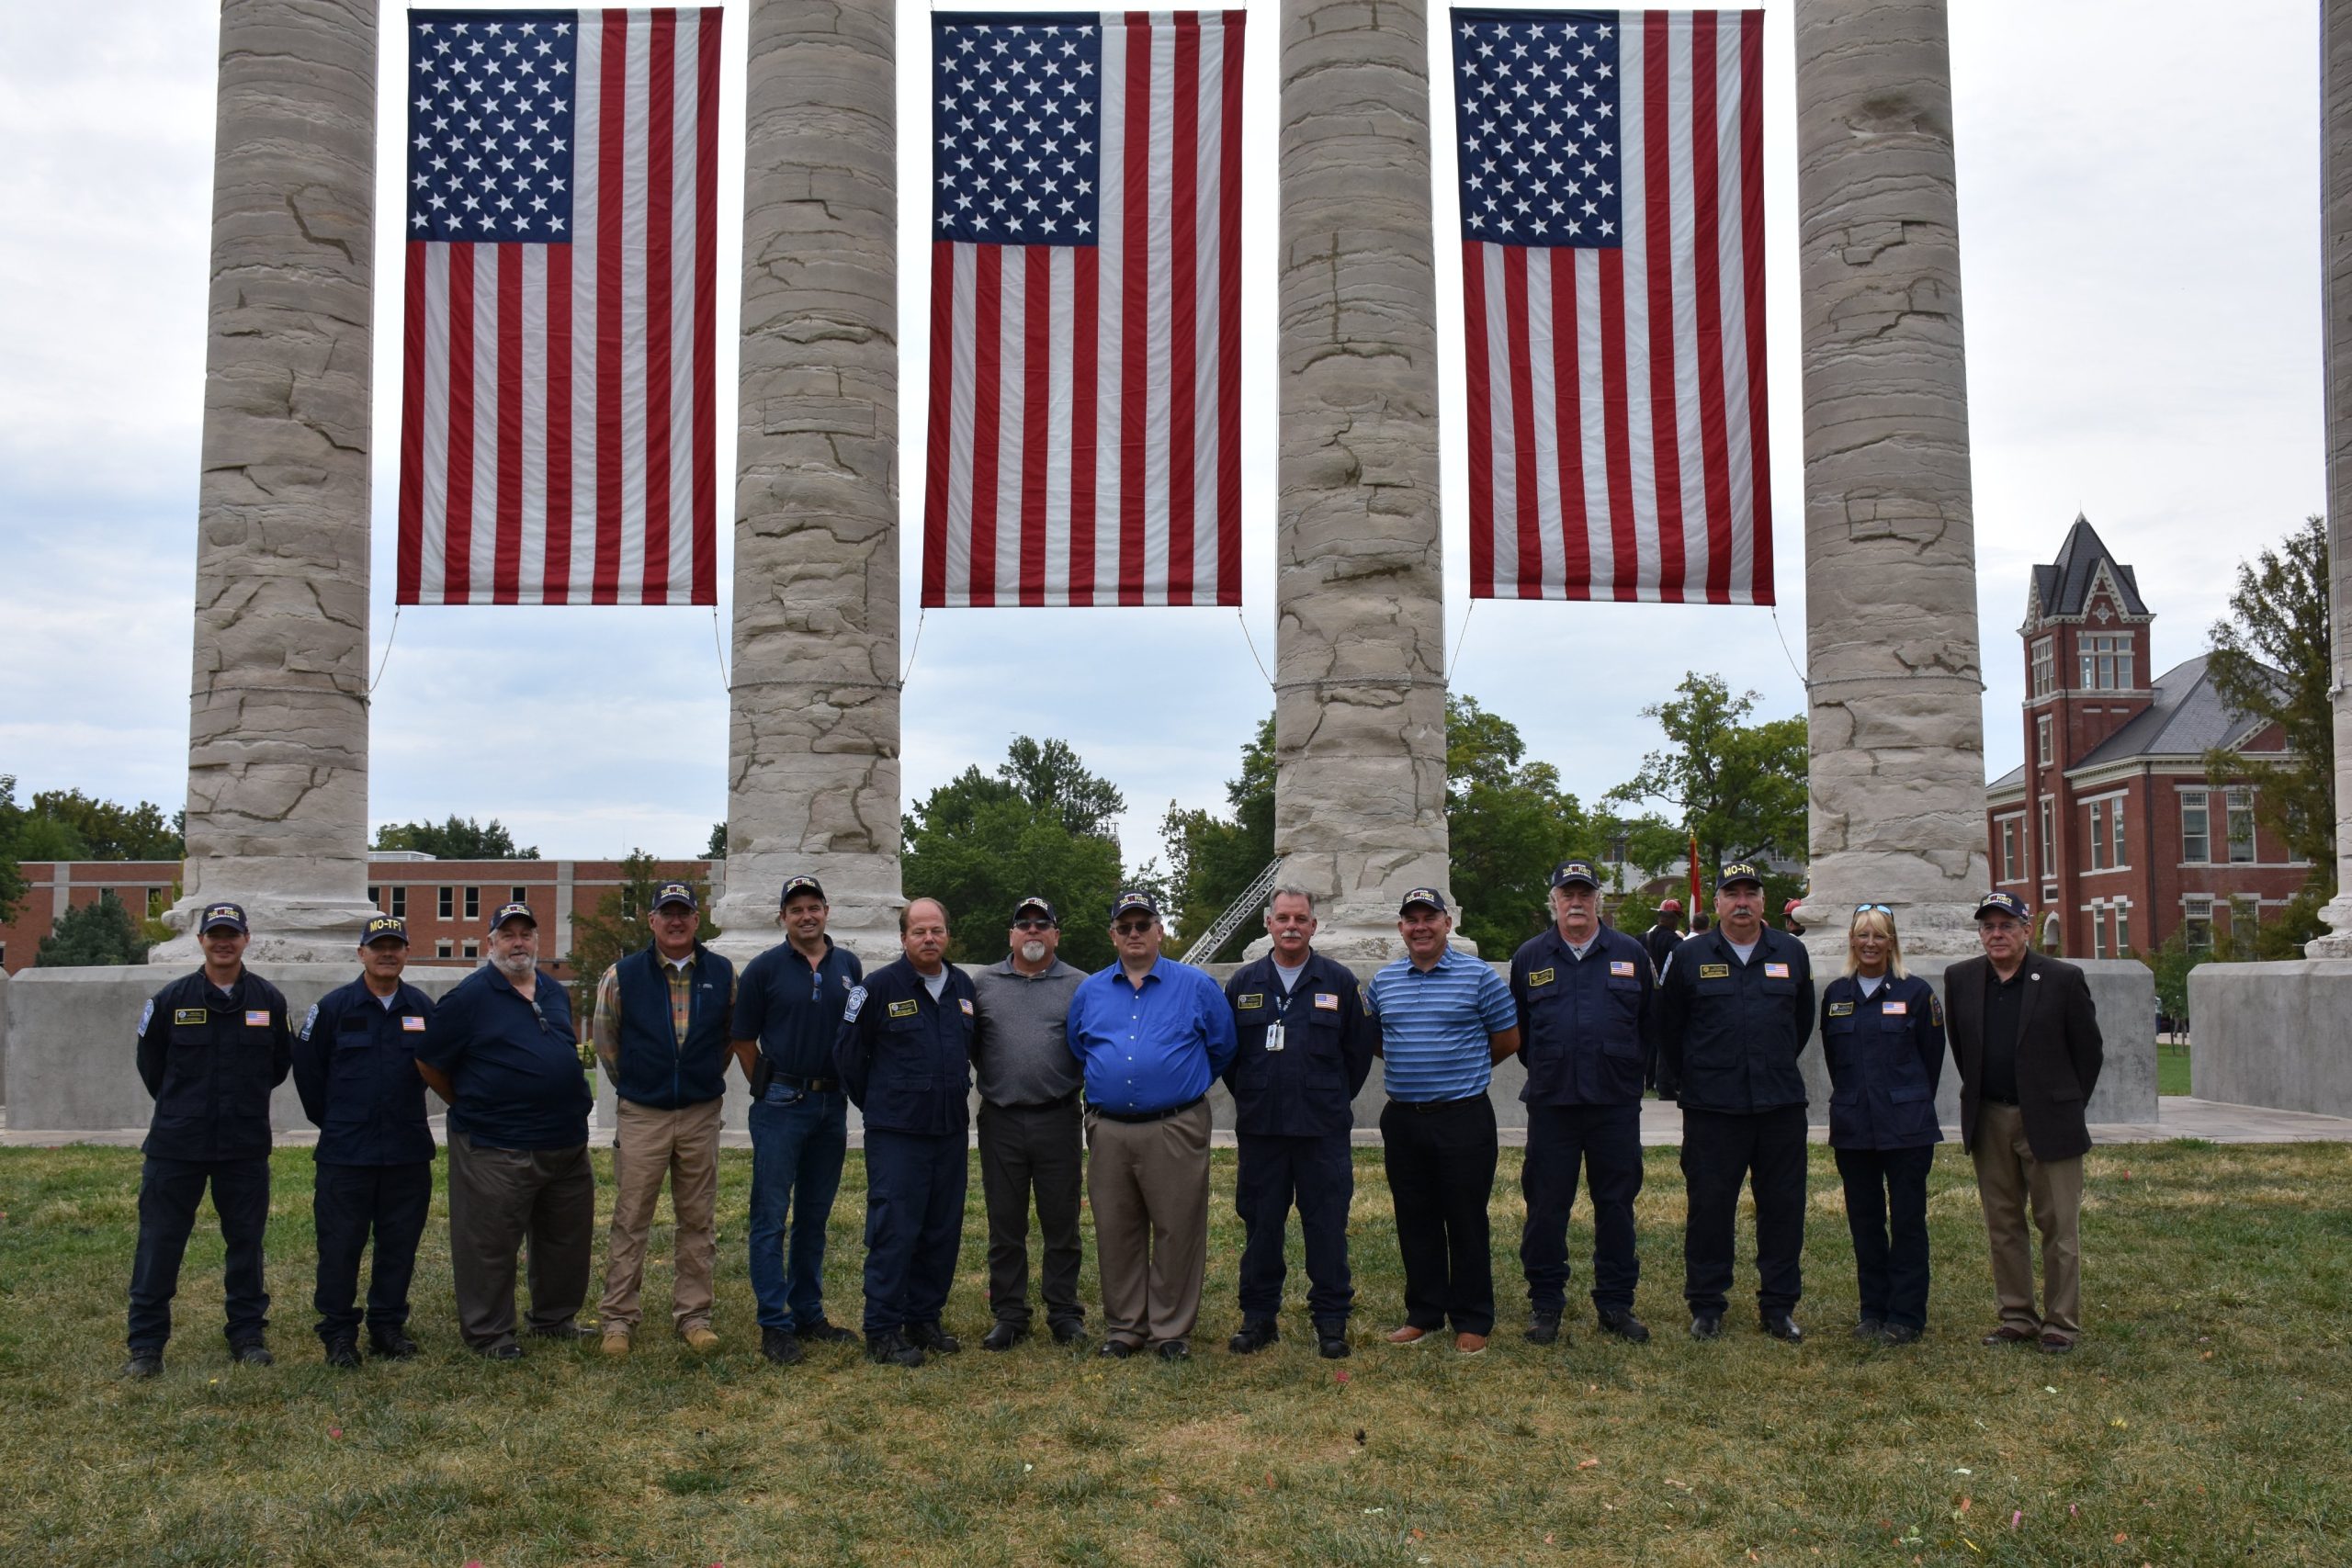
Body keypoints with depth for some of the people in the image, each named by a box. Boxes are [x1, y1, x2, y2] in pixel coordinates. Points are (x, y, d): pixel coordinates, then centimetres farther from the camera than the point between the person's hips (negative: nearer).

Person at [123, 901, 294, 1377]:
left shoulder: (268, 1000, 1)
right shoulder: (171, 999, -2)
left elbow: (281, 1063, 13)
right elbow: (151, 1064, 10)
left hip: (246, 1146, 1)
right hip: (175, 1145, -1)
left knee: (246, 1242, 9)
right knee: (159, 1243, 1)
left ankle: (248, 1335, 21)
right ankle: (146, 1345, 11)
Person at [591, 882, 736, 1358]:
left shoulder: (722, 974, 2)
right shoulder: (622, 975, -2)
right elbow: (604, 1037, 10)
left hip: (701, 1114, 2)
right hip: (641, 1115, -1)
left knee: (698, 1220, 7)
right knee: (630, 1220, 1)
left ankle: (693, 1314, 17)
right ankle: (618, 1318, 11)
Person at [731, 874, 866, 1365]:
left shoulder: (849, 967, 7)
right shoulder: (764, 969, -3)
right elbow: (744, 1039, 2)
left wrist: (849, 1086, 9)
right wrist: (770, 1088, 3)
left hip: (832, 1104, 4)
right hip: (781, 1105, -4)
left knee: (815, 1216, 12)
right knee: (771, 1216, -1)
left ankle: (808, 1314, 22)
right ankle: (775, 1324, 4)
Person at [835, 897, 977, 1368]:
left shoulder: (963, 987, 9)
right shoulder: (880, 987, -7)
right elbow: (848, 1051, 0)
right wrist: (877, 1102, 6)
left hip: (950, 1131, 5)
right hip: (895, 1133, -5)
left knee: (943, 1231, 10)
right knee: (894, 1231, -5)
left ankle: (924, 1319, 22)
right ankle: (883, 1331, 4)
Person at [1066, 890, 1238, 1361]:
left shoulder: (1196, 986, 2)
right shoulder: (1089, 992, 10)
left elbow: (1222, 1049, 10)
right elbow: (1077, 1053, 24)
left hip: (1175, 1130, -3)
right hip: (1109, 1132, 3)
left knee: (1177, 1231, 0)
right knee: (1116, 1233, 8)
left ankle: (1172, 1330, 11)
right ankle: (1123, 1328, 19)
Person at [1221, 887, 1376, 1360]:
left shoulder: (1339, 982, 3)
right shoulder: (1244, 983, 7)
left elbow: (1359, 1050, 7)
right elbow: (1225, 1051, 13)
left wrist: (1333, 1100, 7)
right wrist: (1249, 1097, 10)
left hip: (1323, 1130, -1)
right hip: (1259, 1127, 1)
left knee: (1327, 1226, 2)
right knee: (1261, 1226, 7)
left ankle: (1331, 1320, 13)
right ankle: (1258, 1317, 18)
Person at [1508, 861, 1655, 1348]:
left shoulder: (1630, 954, 5)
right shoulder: (1529, 958, 6)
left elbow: (1649, 1024, 13)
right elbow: (1516, 1028, 15)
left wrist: (1632, 1072, 8)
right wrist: (1543, 1070, 10)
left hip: (1617, 1105, 0)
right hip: (1551, 1105, 0)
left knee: (1616, 1204, 7)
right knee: (1546, 1205, 3)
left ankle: (1616, 1303, 18)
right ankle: (1545, 1302, 15)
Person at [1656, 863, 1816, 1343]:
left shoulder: (1791, 953, 7)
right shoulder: (1690, 957, 1)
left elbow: (1801, 1022, 19)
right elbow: (1668, 1028, 10)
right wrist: (1675, 1082, 11)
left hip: (1781, 1105, 2)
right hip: (1711, 1107, -2)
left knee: (1783, 1206, 6)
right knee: (1709, 1207, 3)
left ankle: (1779, 1307, 18)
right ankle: (1706, 1307, 14)